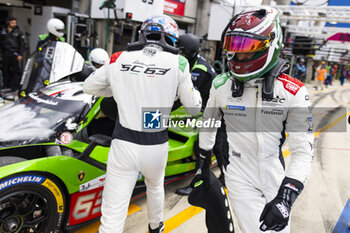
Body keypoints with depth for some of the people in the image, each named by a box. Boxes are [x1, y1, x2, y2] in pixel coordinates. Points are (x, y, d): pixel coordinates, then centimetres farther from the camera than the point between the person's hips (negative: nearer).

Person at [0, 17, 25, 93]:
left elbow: (22, 44, 0)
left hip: (14, 53, -3)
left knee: (15, 70, -4)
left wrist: (20, 54, -7)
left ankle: (15, 86, 0)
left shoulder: (18, 32, 1)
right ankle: (6, 85, 17)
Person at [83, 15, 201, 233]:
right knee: (155, 187, 32)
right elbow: (194, 108, 2)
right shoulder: (178, 63, -6)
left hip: (124, 144, -1)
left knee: (113, 214, 4)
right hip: (156, 147, 1)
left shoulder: (119, 59, -1)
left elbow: (89, 87, 13)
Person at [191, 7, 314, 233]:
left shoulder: (293, 92, -13)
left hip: (276, 177, 1)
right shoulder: (221, 85, -8)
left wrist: (285, 198, -23)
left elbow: (304, 151, -14)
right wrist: (203, 164, 16)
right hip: (240, 178, 0)